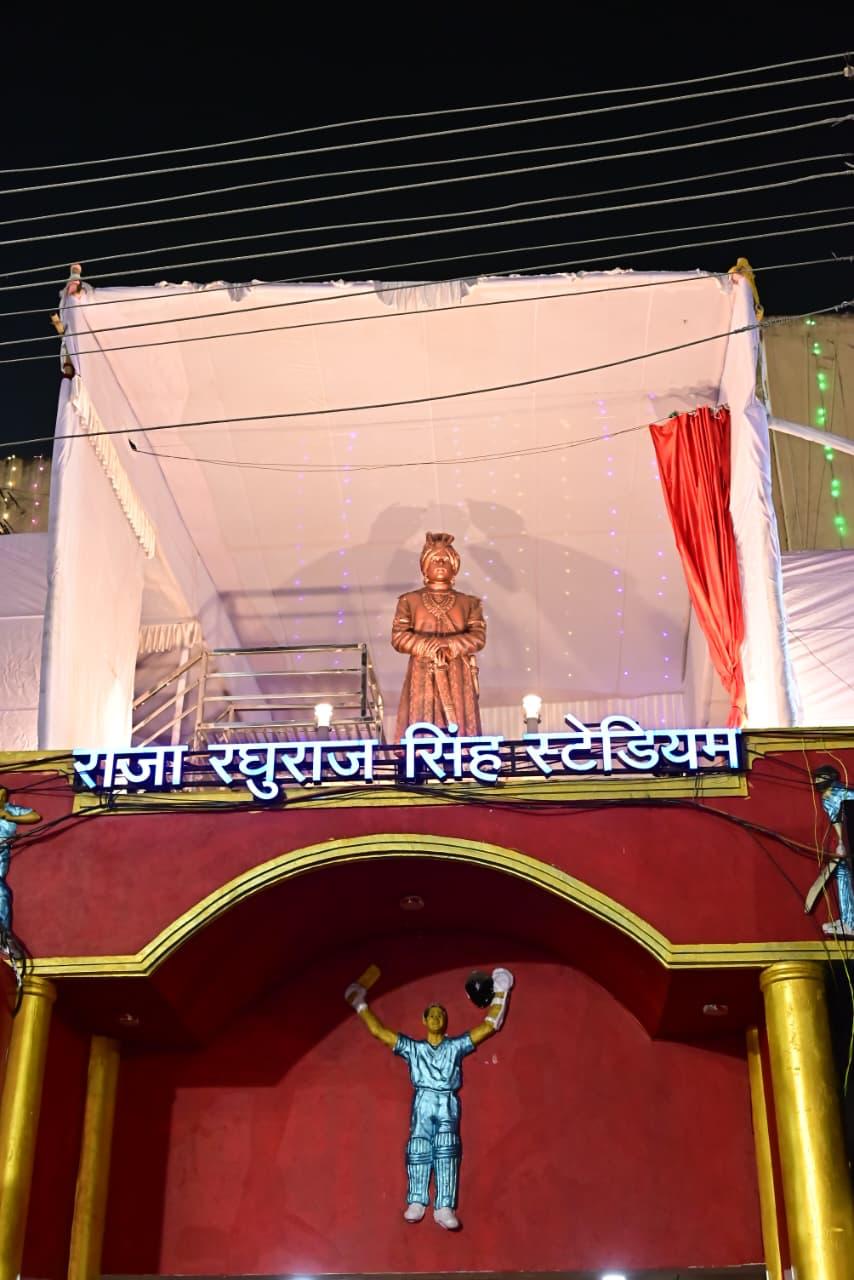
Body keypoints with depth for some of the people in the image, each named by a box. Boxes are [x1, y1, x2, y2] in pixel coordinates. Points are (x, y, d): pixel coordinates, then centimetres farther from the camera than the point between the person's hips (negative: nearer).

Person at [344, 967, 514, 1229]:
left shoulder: (456, 1046, 20)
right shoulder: (413, 1048, 20)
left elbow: (489, 1025, 21)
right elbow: (378, 1030, 20)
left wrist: (500, 994, 21)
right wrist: (361, 1005, 23)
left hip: (448, 1104, -1)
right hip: (422, 1101, 1)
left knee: (446, 1150, -17)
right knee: (418, 1148, -15)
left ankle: (444, 1208, -25)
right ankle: (416, 1202, -18)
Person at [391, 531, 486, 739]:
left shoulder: (468, 603, 11)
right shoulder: (410, 601, 8)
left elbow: (478, 637, -1)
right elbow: (398, 638, -3)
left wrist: (450, 646, -16)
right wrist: (431, 647, -14)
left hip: (457, 679, 1)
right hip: (423, 677, -1)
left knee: (459, 732, -3)